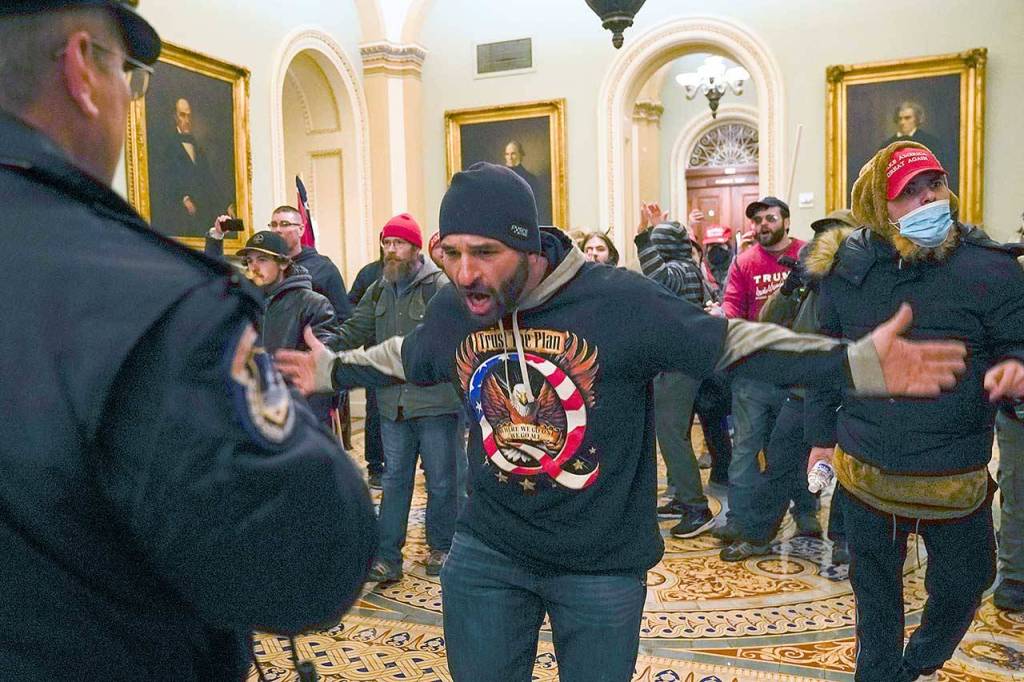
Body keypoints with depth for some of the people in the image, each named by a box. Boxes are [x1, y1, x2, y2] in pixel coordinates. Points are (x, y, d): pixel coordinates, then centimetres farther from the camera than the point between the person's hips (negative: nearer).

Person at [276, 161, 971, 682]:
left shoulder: (619, 300, -23)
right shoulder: (452, 311, -7)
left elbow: (731, 341, -16)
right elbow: (405, 358, 15)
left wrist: (858, 362, -24)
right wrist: (331, 369, 20)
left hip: (603, 564, -3)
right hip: (487, 552, 4)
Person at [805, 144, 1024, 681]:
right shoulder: (848, 269, -3)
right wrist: (822, 436, 8)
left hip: (955, 480, -1)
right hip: (865, 472, 1)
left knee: (961, 587, 20)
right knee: (875, 591, 19)